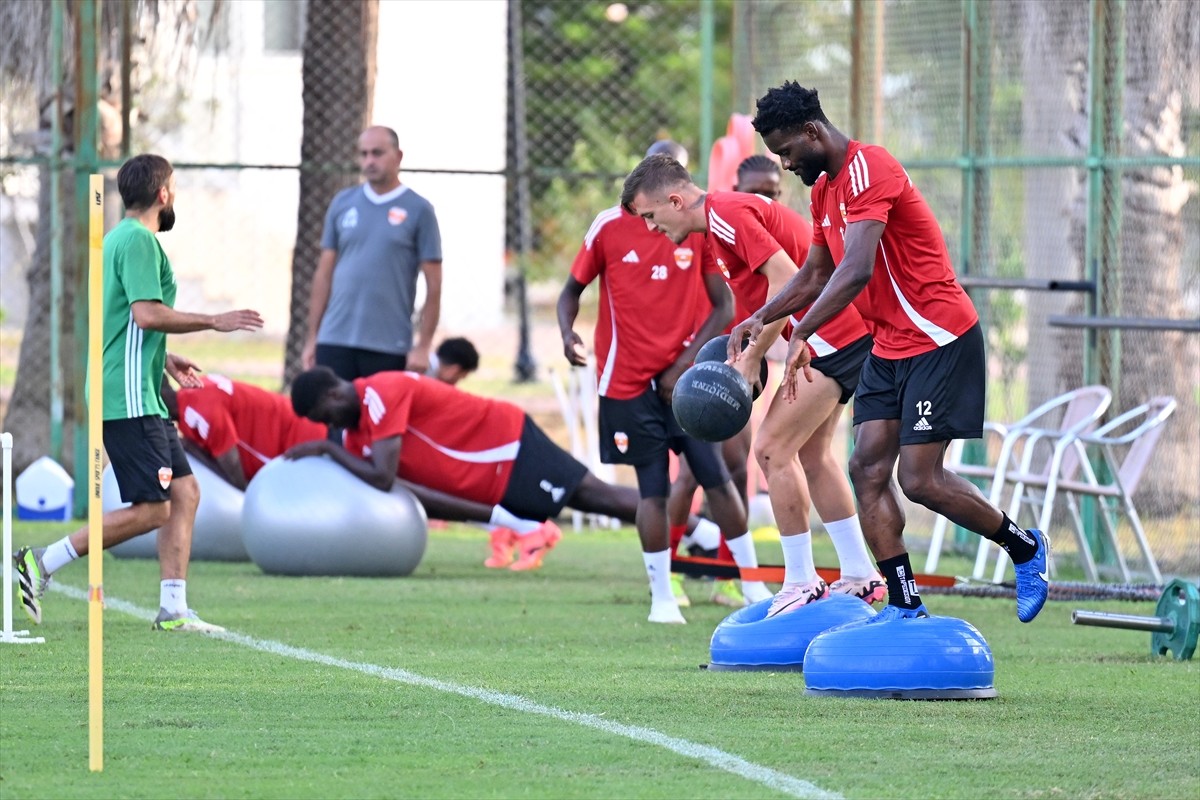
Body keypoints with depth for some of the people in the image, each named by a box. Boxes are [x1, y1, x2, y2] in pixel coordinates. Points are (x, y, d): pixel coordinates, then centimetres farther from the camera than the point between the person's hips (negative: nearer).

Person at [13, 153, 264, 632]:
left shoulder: (121, 238, 19)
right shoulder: (139, 240, -12)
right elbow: (147, 313, -22)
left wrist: (163, 360, 27)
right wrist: (214, 321, -13)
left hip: (141, 398, 11)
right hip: (128, 399, -11)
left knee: (185, 493, 8)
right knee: (151, 510, -11)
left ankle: (173, 609, 6)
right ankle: (40, 565, -8)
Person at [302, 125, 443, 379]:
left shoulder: (418, 210, 1)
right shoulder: (343, 204, 10)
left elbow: (433, 285, 0)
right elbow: (324, 274, 13)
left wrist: (423, 346, -6)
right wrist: (312, 338, 9)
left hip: (389, 347, -3)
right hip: (335, 342, 3)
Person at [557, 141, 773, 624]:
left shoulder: (701, 227, -2)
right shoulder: (610, 227, -3)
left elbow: (724, 304, 0)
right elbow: (573, 288, 7)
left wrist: (686, 364, -9)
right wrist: (567, 333, -14)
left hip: (684, 378, 1)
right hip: (628, 381, -1)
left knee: (717, 477, -2)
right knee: (653, 489, -2)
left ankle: (752, 581, 12)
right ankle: (662, 596, 8)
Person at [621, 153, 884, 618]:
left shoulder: (725, 214, -15)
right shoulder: (723, 218, 16)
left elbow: (787, 279, -22)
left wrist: (753, 356, -17)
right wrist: (748, 352, 8)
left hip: (833, 333, -11)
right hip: (845, 334, 11)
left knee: (773, 448, -9)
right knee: (811, 456, 16)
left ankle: (801, 581, -2)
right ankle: (860, 576, 21)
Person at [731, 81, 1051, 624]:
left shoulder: (868, 169, -20)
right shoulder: (824, 188, 12)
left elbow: (856, 270, -32)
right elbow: (816, 275, 23)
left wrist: (801, 335, -37)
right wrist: (763, 319, 8)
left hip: (938, 340, -10)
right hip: (889, 348, 10)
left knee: (920, 480, -11)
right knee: (868, 469, -1)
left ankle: (1025, 548, 10)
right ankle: (904, 607, 1)